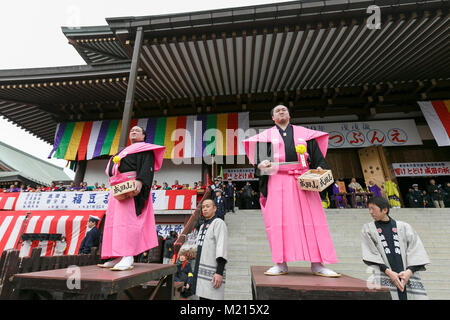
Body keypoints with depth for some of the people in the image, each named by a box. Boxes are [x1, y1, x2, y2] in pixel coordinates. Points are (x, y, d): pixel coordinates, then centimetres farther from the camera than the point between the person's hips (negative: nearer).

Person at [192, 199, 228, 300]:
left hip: (212, 274, -8)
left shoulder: (218, 223, -9)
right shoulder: (202, 226, 18)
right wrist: (197, 271, 20)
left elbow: (222, 248, -18)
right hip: (201, 273, 8)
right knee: (202, 296, 15)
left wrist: (219, 272, -23)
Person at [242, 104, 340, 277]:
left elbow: (317, 156, 13)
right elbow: (258, 158, 7)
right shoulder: (266, 135, 15)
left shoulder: (304, 133, 18)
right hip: (277, 181, -1)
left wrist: (320, 168, -6)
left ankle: (317, 264, 10)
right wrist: (260, 165, -15)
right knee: (278, 220, -5)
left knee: (312, 220, -1)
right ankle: (281, 264, 6)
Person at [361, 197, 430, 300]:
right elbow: (371, 253, 0)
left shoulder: (404, 227, 13)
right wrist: (388, 272, -11)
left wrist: (409, 271, -10)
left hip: (407, 274, 2)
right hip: (384, 275, -1)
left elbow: (415, 250, 4)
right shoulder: (367, 228, 10)